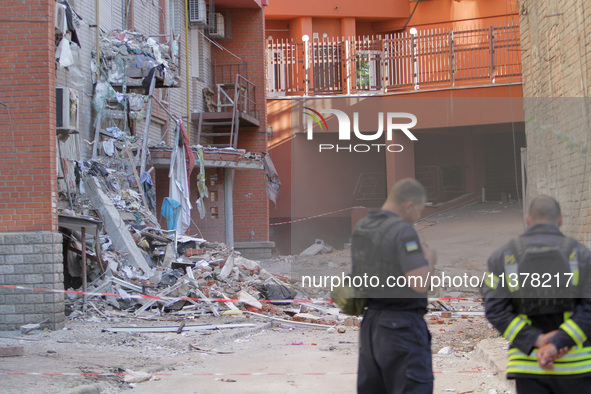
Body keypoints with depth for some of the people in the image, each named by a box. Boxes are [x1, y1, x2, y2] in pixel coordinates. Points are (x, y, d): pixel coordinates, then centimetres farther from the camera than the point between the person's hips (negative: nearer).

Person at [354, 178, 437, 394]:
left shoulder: (360, 228, 9)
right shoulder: (403, 231, -16)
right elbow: (420, 284, -23)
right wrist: (429, 260, -3)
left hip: (370, 322, 8)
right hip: (402, 326, -8)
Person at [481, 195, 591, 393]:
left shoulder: (502, 256, 4)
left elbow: (495, 309, -7)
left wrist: (537, 340, -13)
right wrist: (557, 344, -17)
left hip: (527, 360, 1)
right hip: (574, 363, -1)